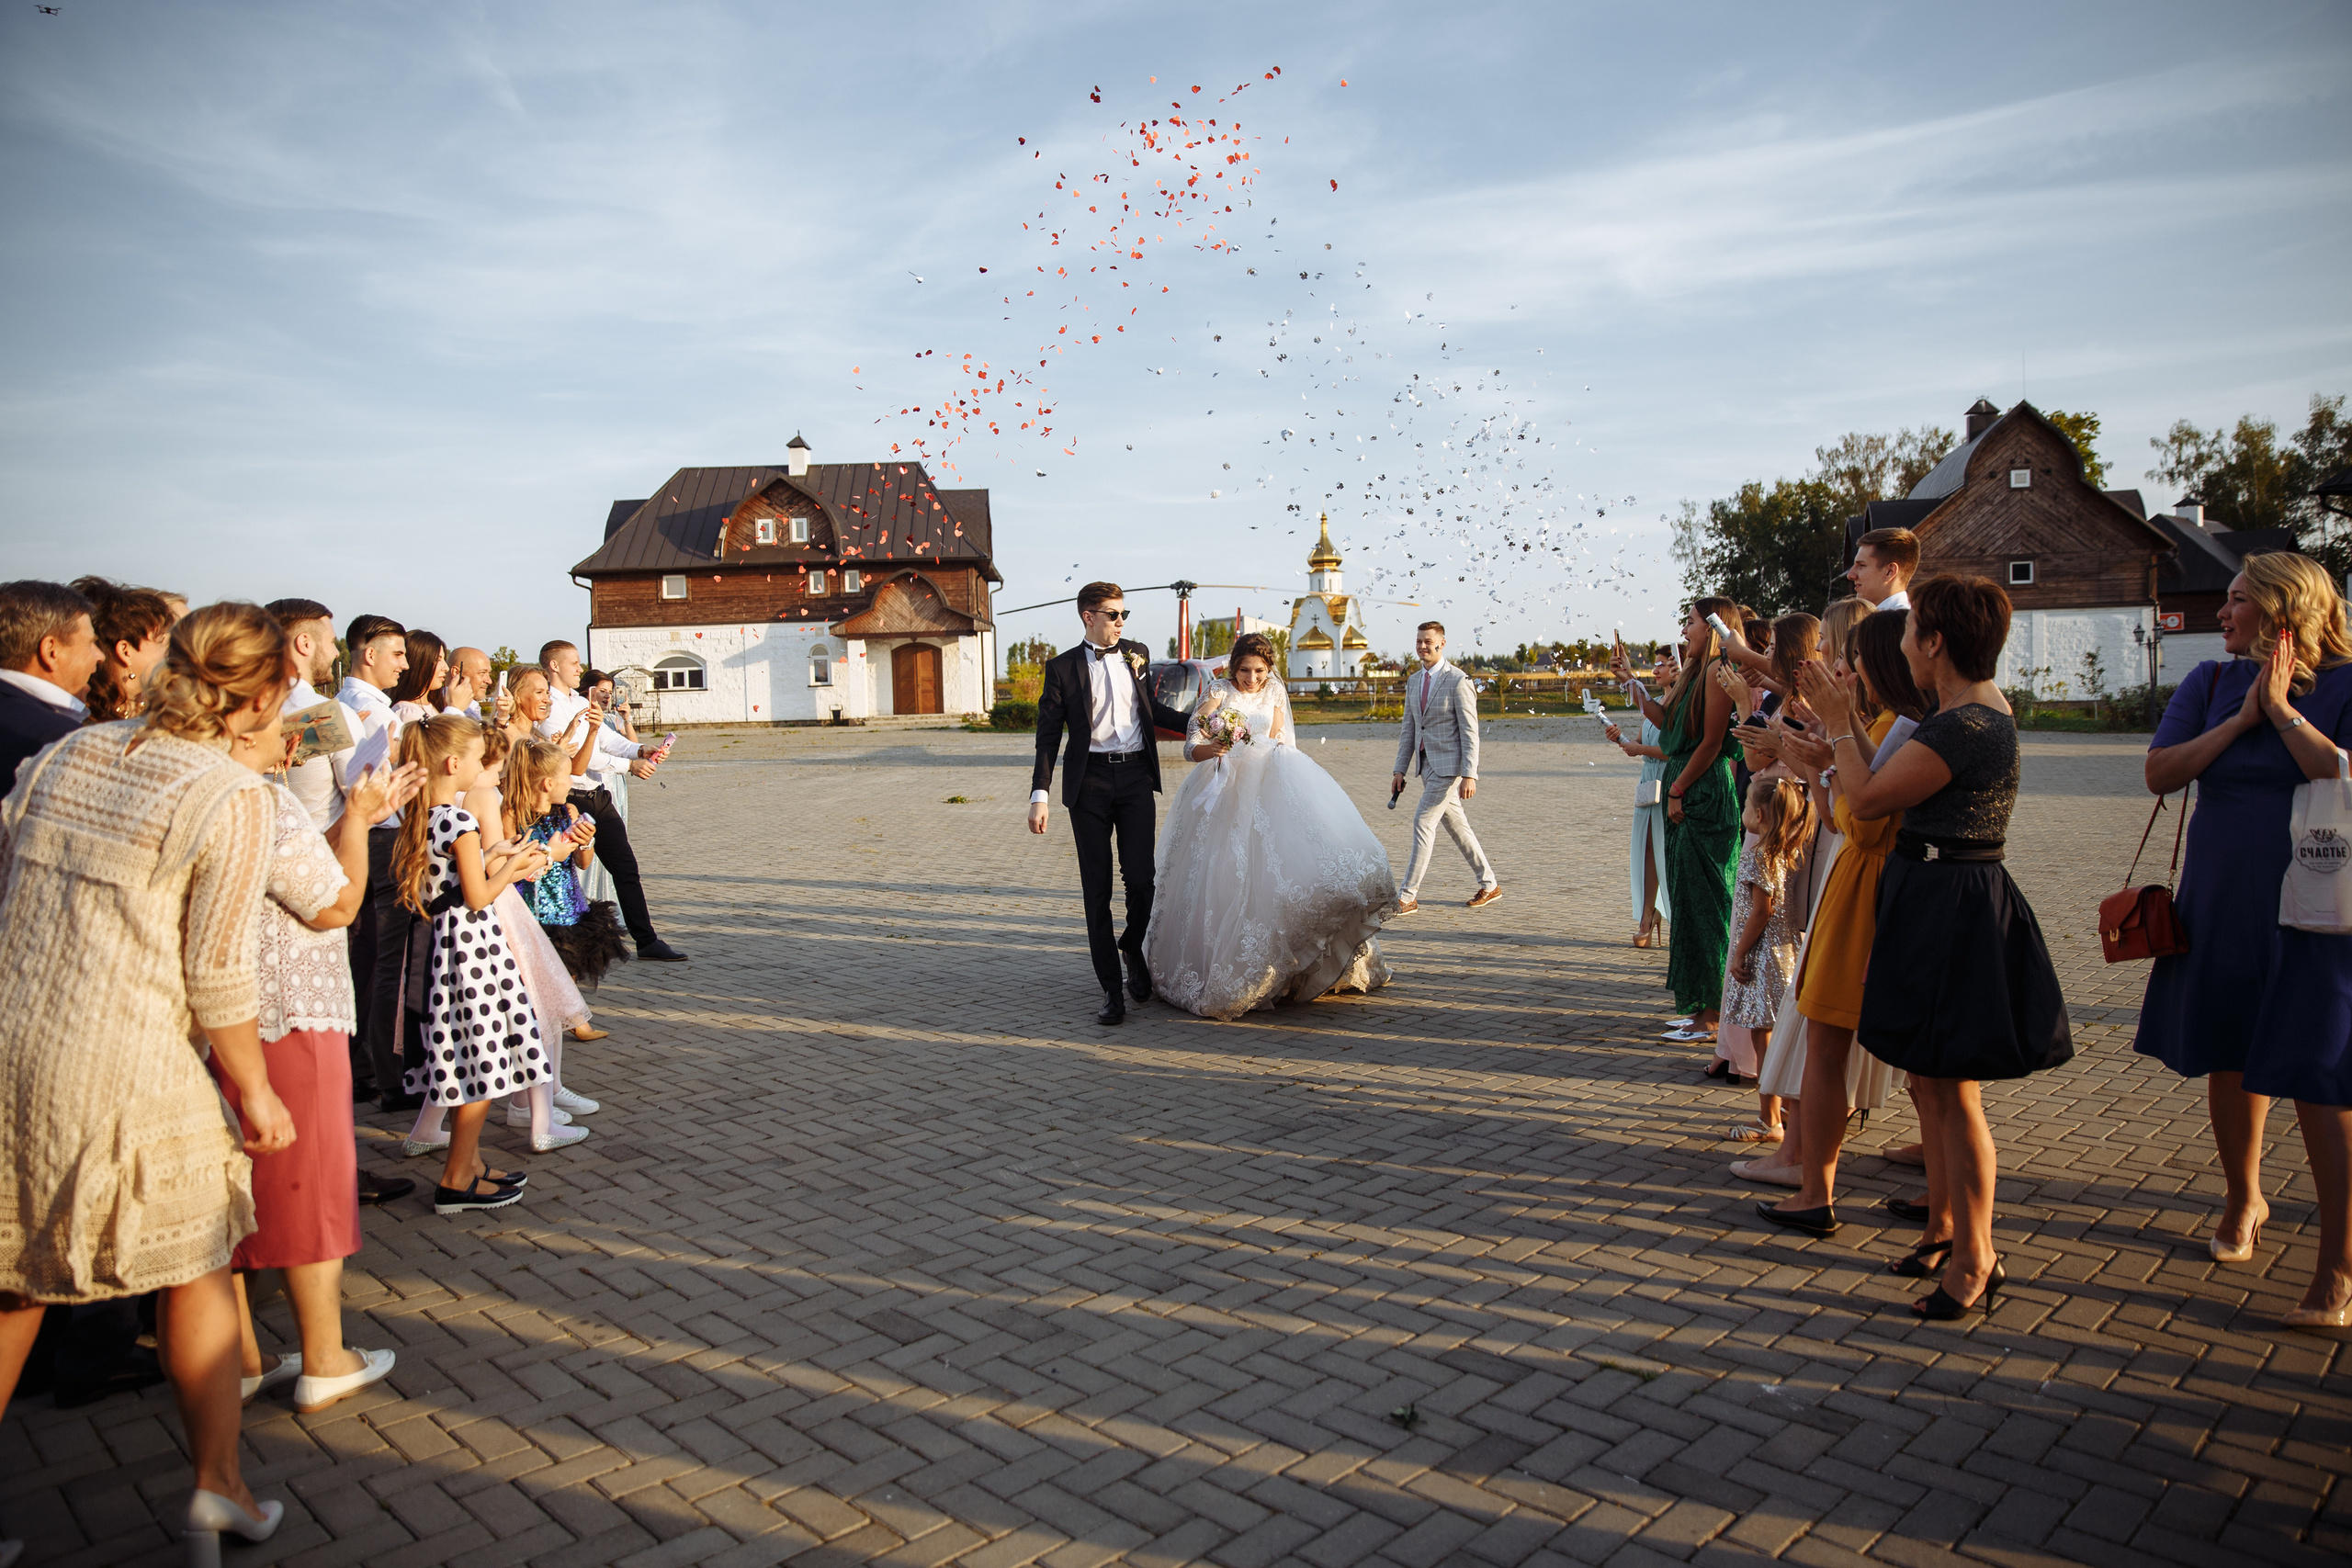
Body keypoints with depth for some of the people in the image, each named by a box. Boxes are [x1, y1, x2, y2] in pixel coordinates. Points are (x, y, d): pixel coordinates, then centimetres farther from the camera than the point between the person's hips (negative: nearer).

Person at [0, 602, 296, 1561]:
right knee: (197, 1267, 13)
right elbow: (218, 976, -12)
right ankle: (218, 1489, 23)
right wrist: (256, 1093, 0)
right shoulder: (233, 797, -13)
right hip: (124, 1070, -6)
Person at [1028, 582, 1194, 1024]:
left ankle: (1132, 947, 27)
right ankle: (1111, 990, 10)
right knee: (1096, 888, 1)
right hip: (1090, 782, -2)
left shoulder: (1137, 654, 12)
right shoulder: (1062, 667, 3)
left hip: (1136, 776, 2)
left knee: (1141, 878, -5)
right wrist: (1040, 794, -7)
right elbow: (1048, 735, 1)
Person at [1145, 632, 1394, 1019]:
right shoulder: (1218, 693, -4)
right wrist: (1212, 748, -30)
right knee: (1223, 879, -7)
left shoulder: (1275, 692, 9)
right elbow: (1191, 747, -9)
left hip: (1268, 785, 3)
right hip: (1225, 791, -3)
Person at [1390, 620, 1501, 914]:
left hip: (1450, 764, -8)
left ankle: (1407, 897, -8)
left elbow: (1470, 732, -15)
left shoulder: (1458, 681, -12)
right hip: (1427, 765, 8)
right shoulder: (1414, 681, 11)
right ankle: (1489, 884, 27)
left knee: (1423, 822, -12)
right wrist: (1399, 770, 9)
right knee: (1455, 825, 13)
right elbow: (1409, 729, 14)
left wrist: (1469, 775, -21)